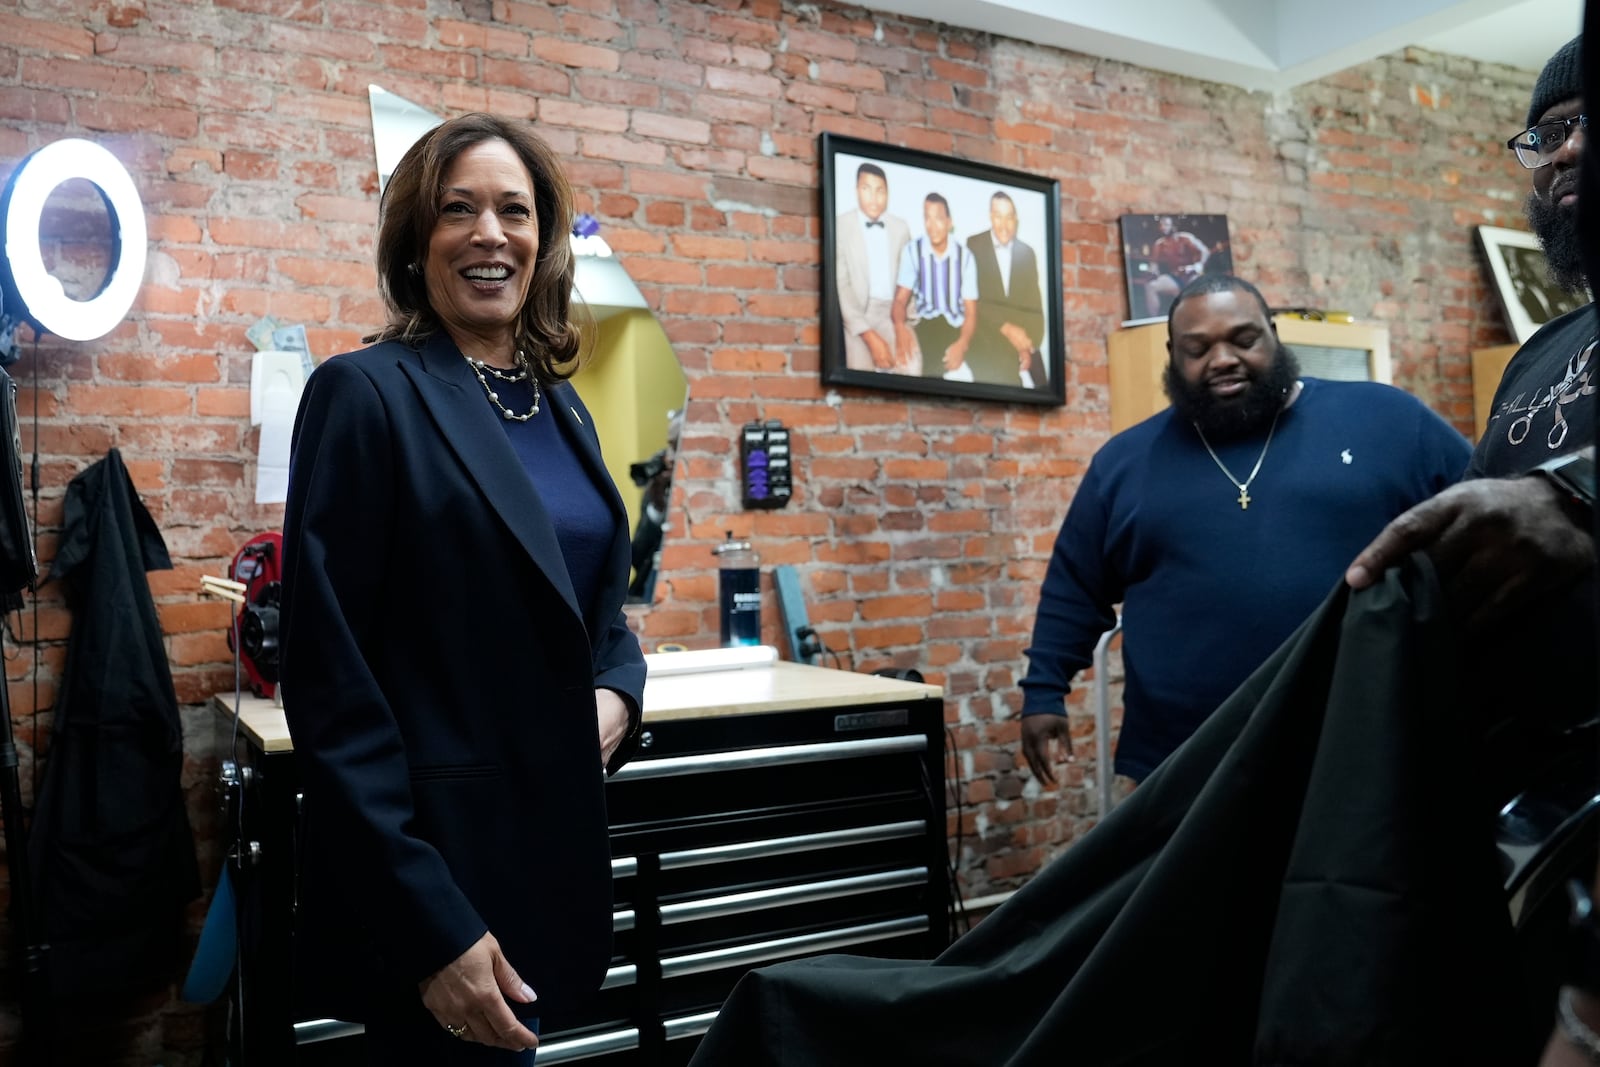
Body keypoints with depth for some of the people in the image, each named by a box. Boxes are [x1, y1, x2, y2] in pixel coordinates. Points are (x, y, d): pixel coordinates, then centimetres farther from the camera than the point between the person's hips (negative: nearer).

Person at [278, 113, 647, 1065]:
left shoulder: (561, 406, 8)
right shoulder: (365, 394, -12)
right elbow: (329, 677, -16)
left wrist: (619, 691, -6)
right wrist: (427, 924, -19)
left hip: (558, 840, 7)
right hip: (437, 852, -7)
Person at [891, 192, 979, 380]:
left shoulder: (964, 256, -3)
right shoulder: (912, 251, -3)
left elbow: (970, 310, -2)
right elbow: (900, 300, -3)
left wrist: (962, 344, -21)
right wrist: (900, 327, -27)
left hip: (955, 328, 0)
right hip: (921, 325, 0)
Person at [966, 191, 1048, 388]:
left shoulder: (1027, 252, 10)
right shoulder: (973, 245, 0)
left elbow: (1035, 307, 9)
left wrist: (1029, 345, -7)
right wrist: (1006, 327, -15)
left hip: (1023, 342, 3)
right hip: (985, 347, -3)